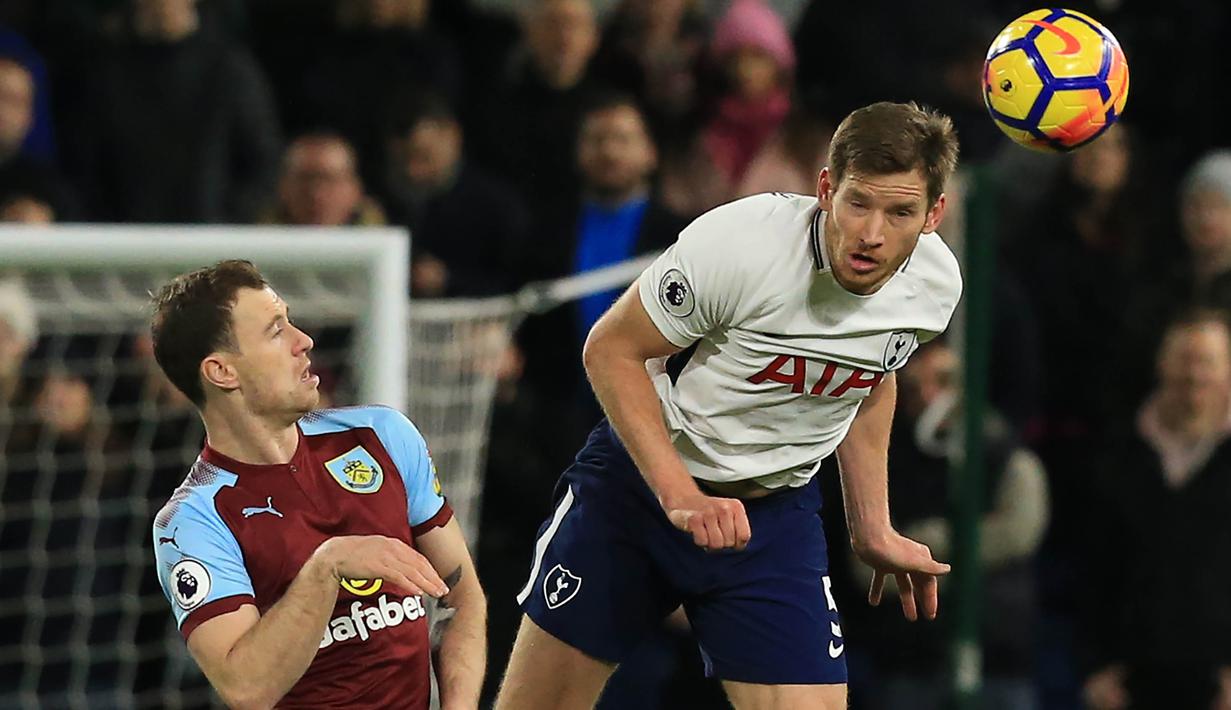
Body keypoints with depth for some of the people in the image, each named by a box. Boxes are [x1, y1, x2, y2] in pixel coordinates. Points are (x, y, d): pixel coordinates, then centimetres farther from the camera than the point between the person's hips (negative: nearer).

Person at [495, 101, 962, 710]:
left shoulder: (935, 285, -10)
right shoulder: (737, 243, -28)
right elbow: (610, 350, -17)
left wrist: (873, 531, 13)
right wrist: (680, 495, -25)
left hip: (776, 516, 3)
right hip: (640, 478, -3)